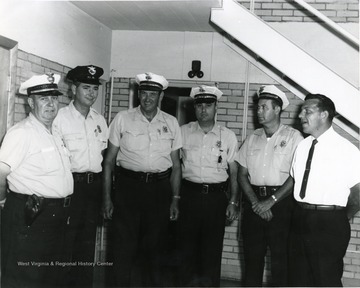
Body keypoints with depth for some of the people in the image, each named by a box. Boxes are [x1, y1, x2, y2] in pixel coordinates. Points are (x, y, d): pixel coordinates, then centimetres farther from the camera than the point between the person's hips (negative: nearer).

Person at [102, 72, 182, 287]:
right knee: (124, 247, 3)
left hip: (160, 188, 2)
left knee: (155, 246, 12)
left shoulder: (171, 123, 7)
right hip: (128, 185, -1)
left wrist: (175, 199, 3)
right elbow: (109, 160, 2)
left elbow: (176, 164, 9)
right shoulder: (122, 119, 1)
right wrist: (107, 197, -2)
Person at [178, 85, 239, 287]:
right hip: (189, 194, 1)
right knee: (188, 246, 7)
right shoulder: (183, 132, 5)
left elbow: (234, 171, 6)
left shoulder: (228, 136, 4)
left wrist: (233, 202, 0)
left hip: (216, 196, 0)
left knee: (212, 248, 4)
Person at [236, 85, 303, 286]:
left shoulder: (293, 137, -4)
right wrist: (255, 202, -5)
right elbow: (242, 175, 9)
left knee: (281, 257, 1)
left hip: (281, 203, -4)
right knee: (252, 256, 10)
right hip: (254, 202, 4)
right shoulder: (252, 139, 10)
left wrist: (270, 201, -12)